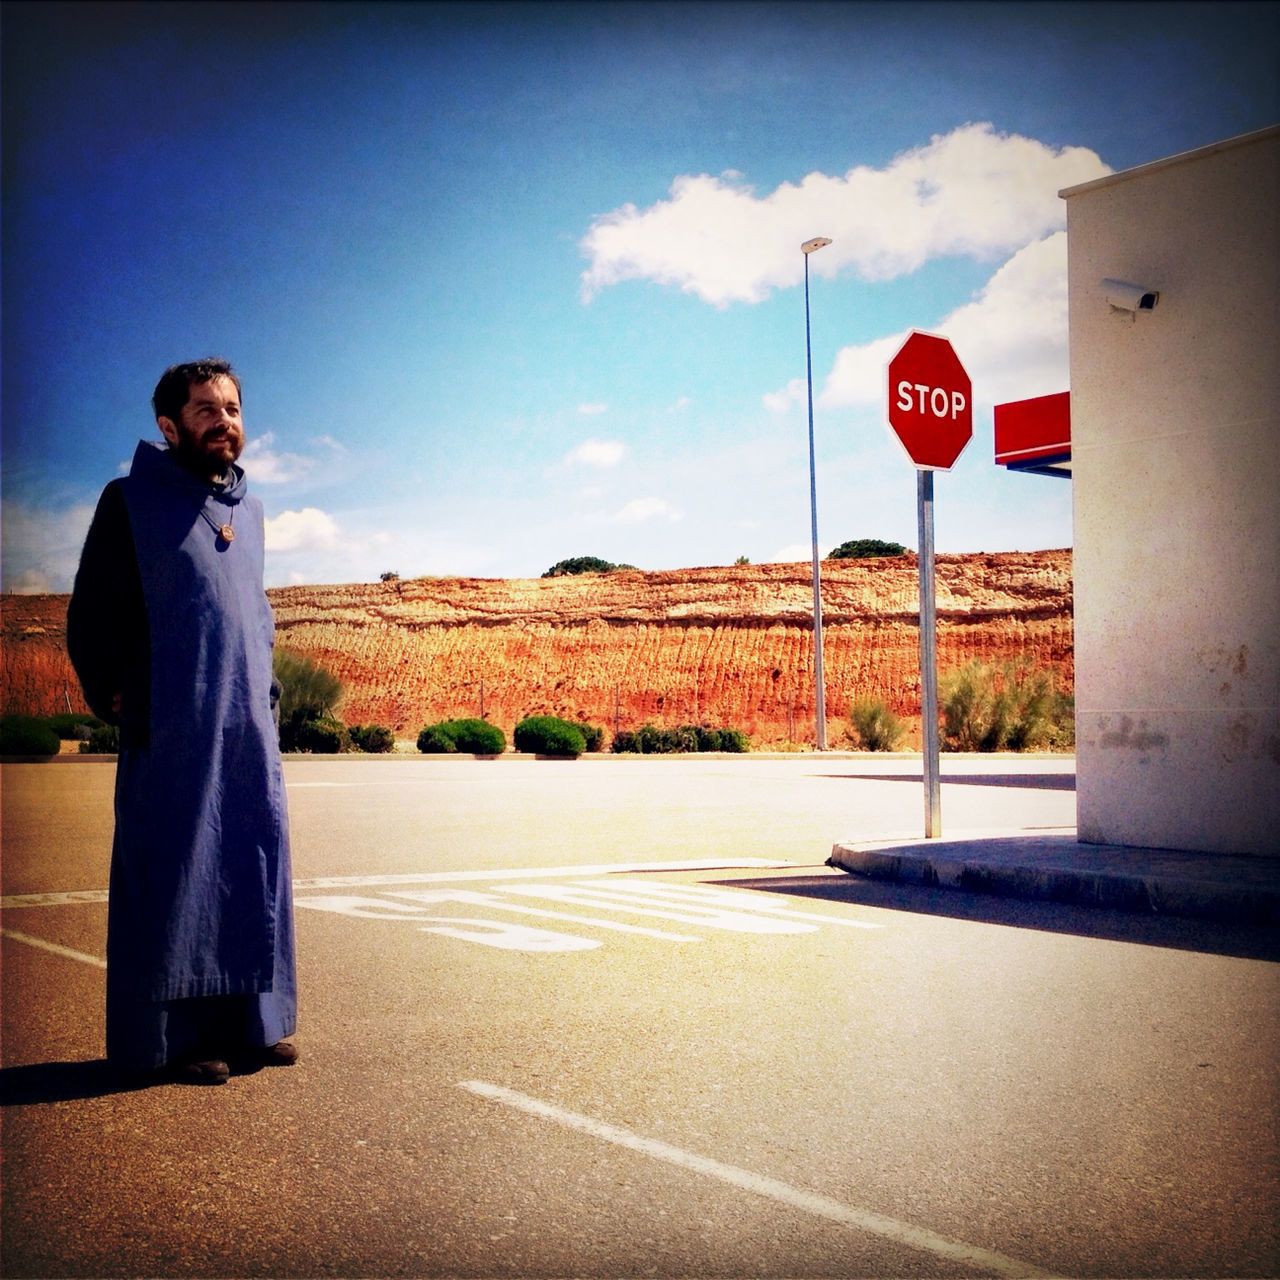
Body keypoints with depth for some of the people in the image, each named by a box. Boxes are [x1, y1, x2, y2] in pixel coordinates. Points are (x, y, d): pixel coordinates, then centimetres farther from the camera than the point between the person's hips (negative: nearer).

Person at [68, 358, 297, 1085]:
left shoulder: (248, 512, 16)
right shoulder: (132, 502, -1)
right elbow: (92, 616, -1)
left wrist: (263, 691, 14)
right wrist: (112, 697, -8)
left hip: (251, 727, 6)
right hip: (172, 731, -6)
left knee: (254, 870, 7)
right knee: (172, 874, -2)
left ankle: (246, 1024, 16)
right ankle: (169, 1038, 6)